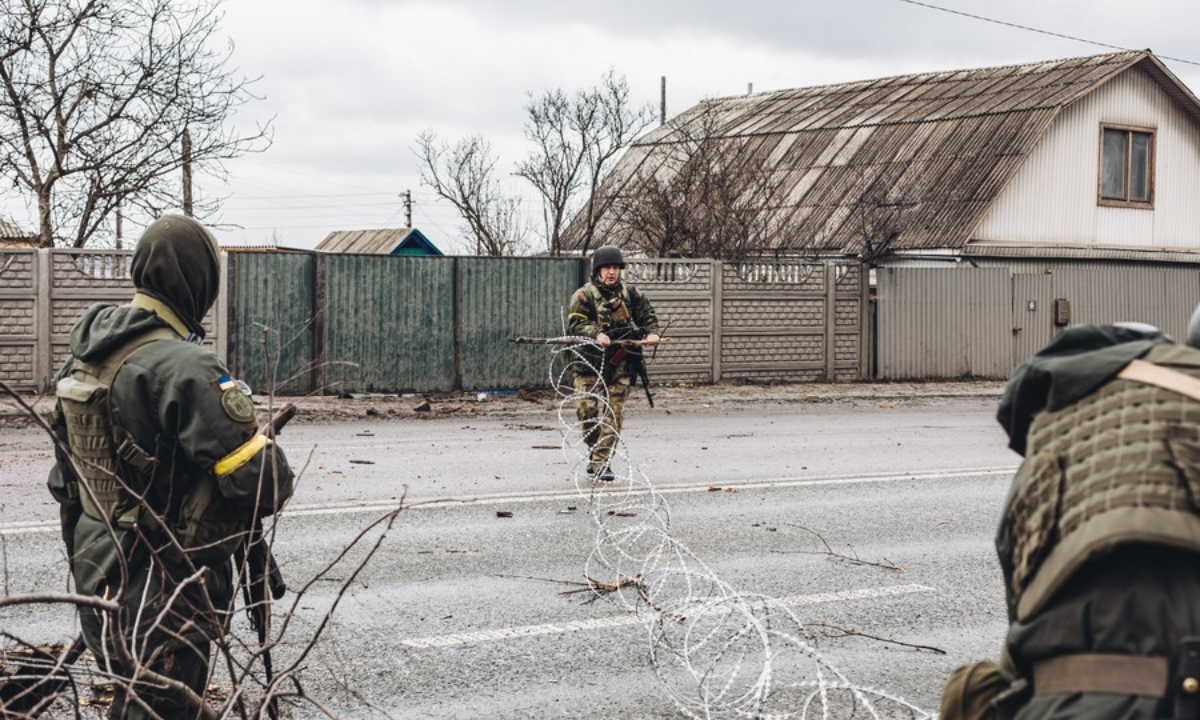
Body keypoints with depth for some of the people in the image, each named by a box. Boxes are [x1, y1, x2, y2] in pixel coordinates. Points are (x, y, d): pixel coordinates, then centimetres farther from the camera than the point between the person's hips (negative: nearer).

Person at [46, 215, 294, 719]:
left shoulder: (85, 358, 5)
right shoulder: (183, 367, -23)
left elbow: (65, 478, 15)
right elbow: (264, 483, -24)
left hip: (98, 571, 9)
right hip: (162, 590, -9)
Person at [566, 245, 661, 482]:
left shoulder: (630, 293, 11)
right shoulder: (584, 295, -1)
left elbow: (647, 314, 13)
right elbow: (575, 323, -12)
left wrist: (652, 332, -9)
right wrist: (596, 333, -30)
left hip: (620, 365, 2)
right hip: (590, 364, -2)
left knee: (612, 414, -3)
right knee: (587, 410, -5)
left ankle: (602, 462, 0)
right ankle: (595, 450, 19)